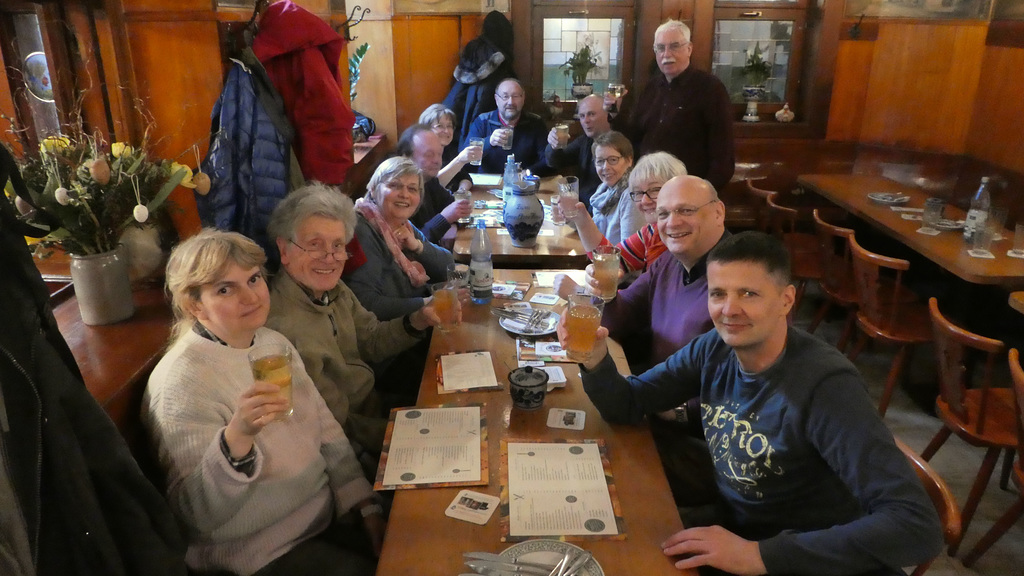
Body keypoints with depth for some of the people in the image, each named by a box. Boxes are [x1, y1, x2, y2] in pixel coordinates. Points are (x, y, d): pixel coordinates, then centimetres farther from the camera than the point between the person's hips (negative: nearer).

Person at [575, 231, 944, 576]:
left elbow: (917, 526, -32)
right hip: (731, 529, 5)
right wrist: (596, 360, -22)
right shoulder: (713, 350, -9)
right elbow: (626, 406, -1)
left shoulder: (825, 386, -26)